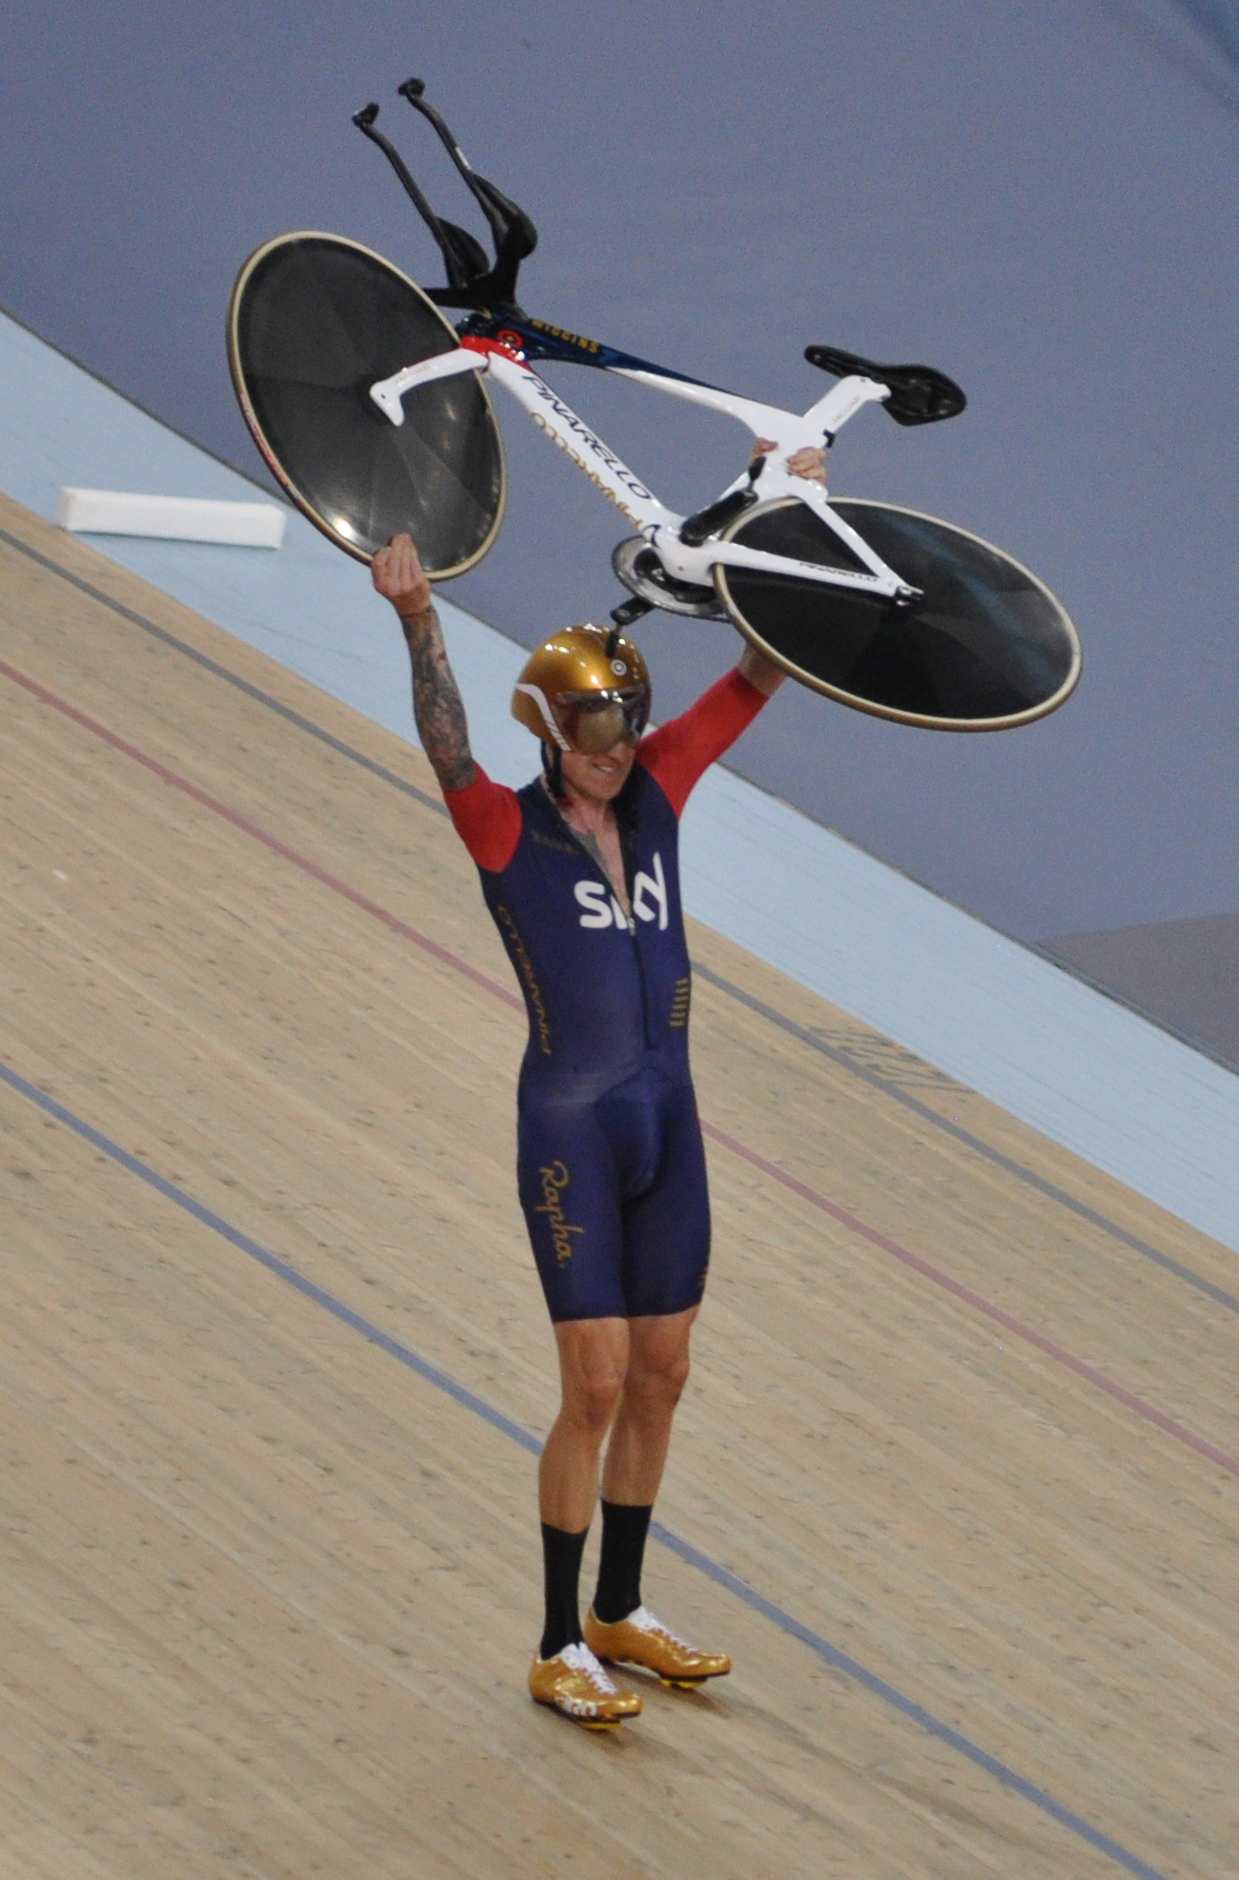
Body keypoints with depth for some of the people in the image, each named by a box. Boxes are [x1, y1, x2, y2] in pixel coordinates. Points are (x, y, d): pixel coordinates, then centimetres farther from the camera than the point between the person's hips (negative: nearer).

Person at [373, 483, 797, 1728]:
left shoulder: (653, 793, 6)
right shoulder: (507, 831, -9)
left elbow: (752, 680, 5)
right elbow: (446, 745, -28)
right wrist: (418, 622, -44)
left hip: (667, 1122, 6)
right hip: (571, 1130, -6)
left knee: (659, 1378, 13)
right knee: (596, 1389, -6)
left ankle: (620, 1612, 28)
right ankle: (559, 1650, 4)